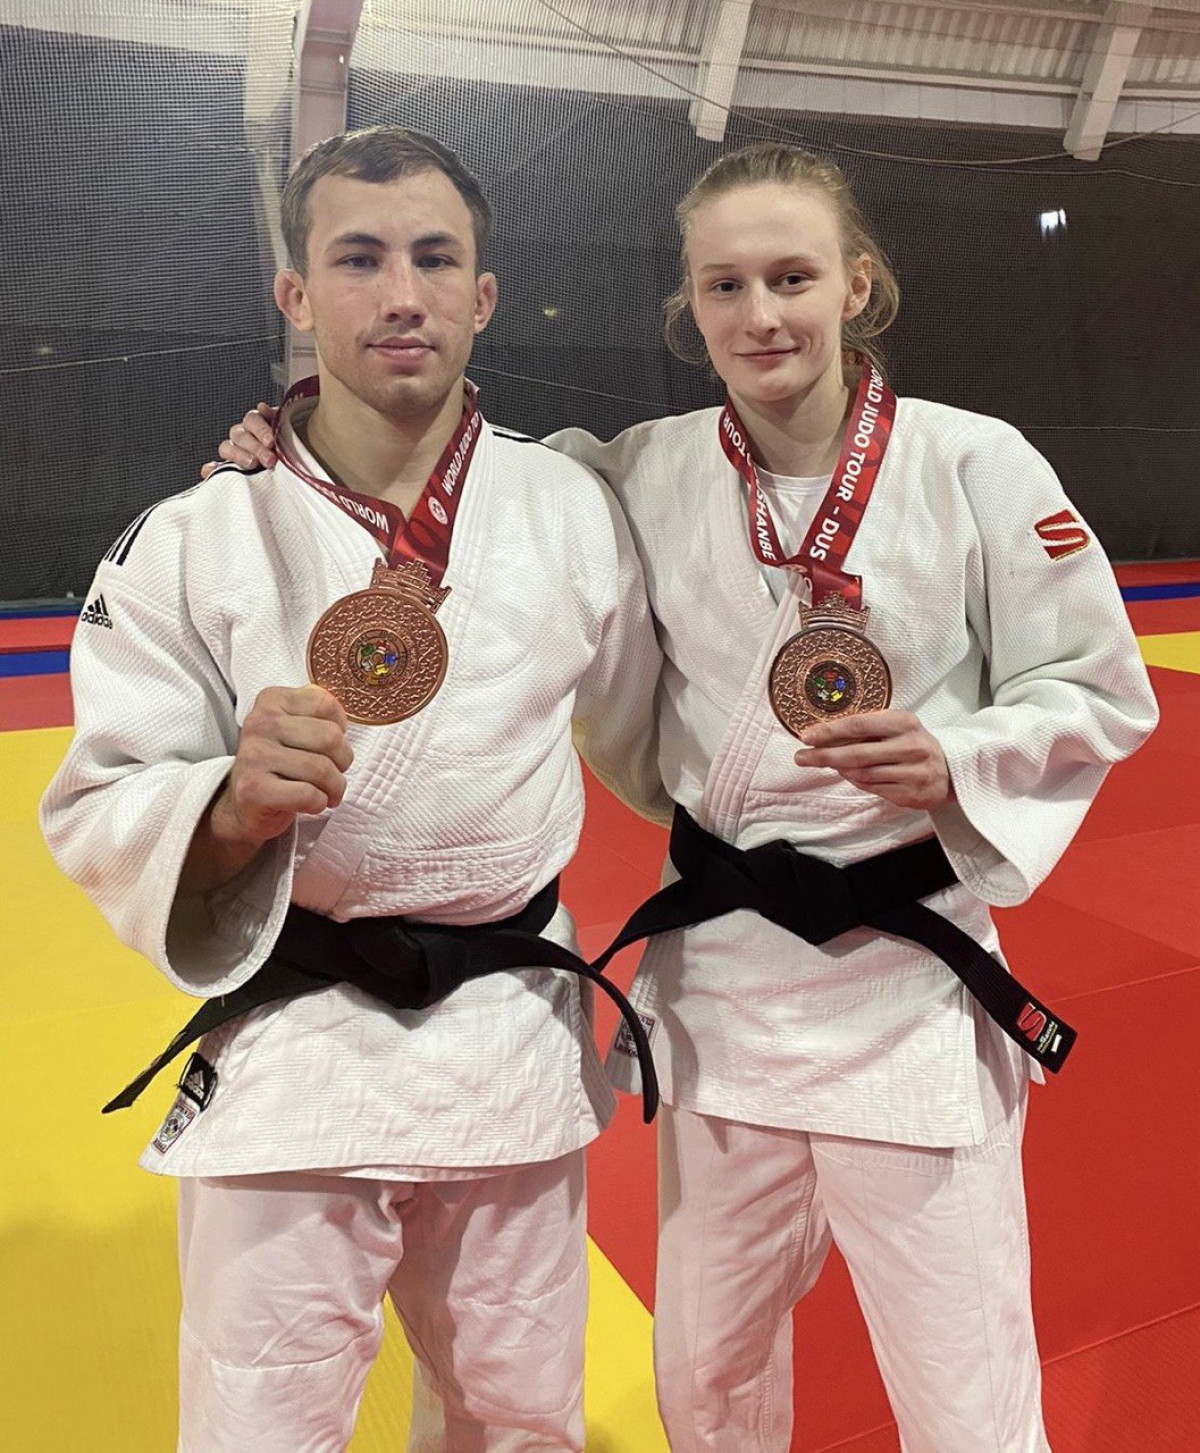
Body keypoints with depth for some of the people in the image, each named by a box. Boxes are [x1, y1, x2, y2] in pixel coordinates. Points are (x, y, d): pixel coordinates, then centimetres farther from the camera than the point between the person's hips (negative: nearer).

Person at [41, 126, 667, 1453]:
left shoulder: (571, 510, -3)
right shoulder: (191, 540, -9)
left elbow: (649, 744, 11)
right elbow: (97, 816, -7)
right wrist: (233, 804, -26)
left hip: (517, 1039, 3)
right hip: (286, 1055, -2)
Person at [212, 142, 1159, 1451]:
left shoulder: (975, 463, -9)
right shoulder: (646, 477, -2)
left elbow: (1097, 697, -2)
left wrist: (948, 760, -21)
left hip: (910, 974, -2)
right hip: (716, 974, 3)